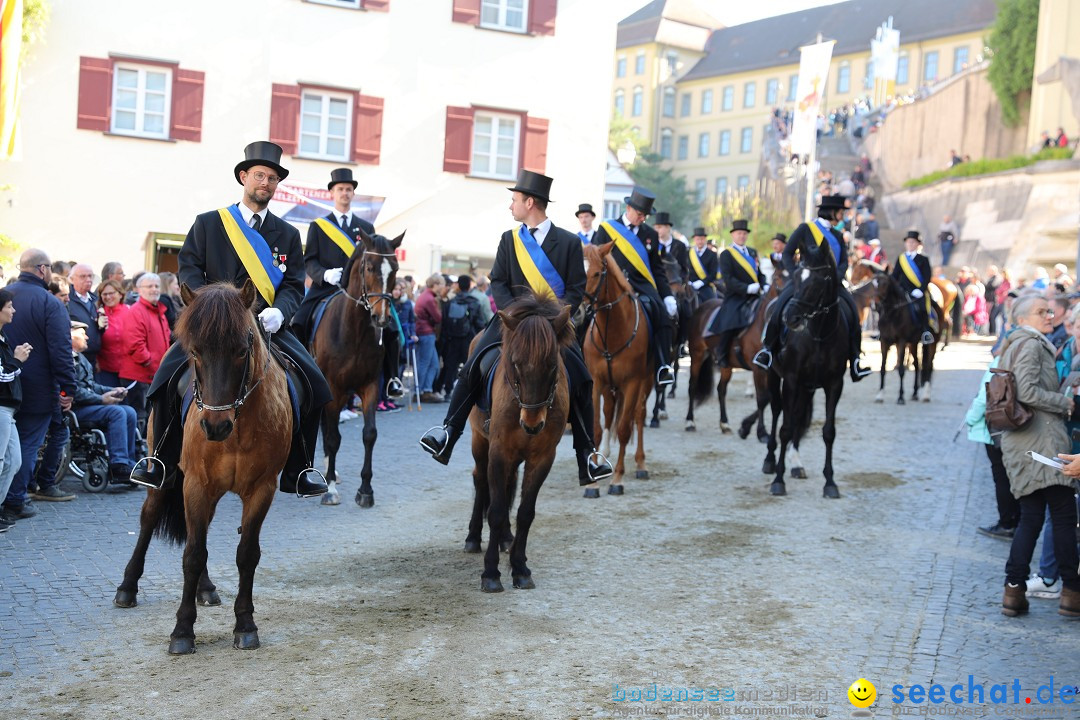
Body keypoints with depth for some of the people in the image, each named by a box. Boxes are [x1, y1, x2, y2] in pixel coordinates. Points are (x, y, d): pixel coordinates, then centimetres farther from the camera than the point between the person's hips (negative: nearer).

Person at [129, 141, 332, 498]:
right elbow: (189, 268, 2)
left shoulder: (288, 235, 14)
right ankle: (161, 462, -3)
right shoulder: (208, 223, 10)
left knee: (314, 384, -16)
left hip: (268, 325, 2)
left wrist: (278, 312, -16)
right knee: (169, 374, -23)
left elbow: (293, 285, 6)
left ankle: (298, 472, -2)